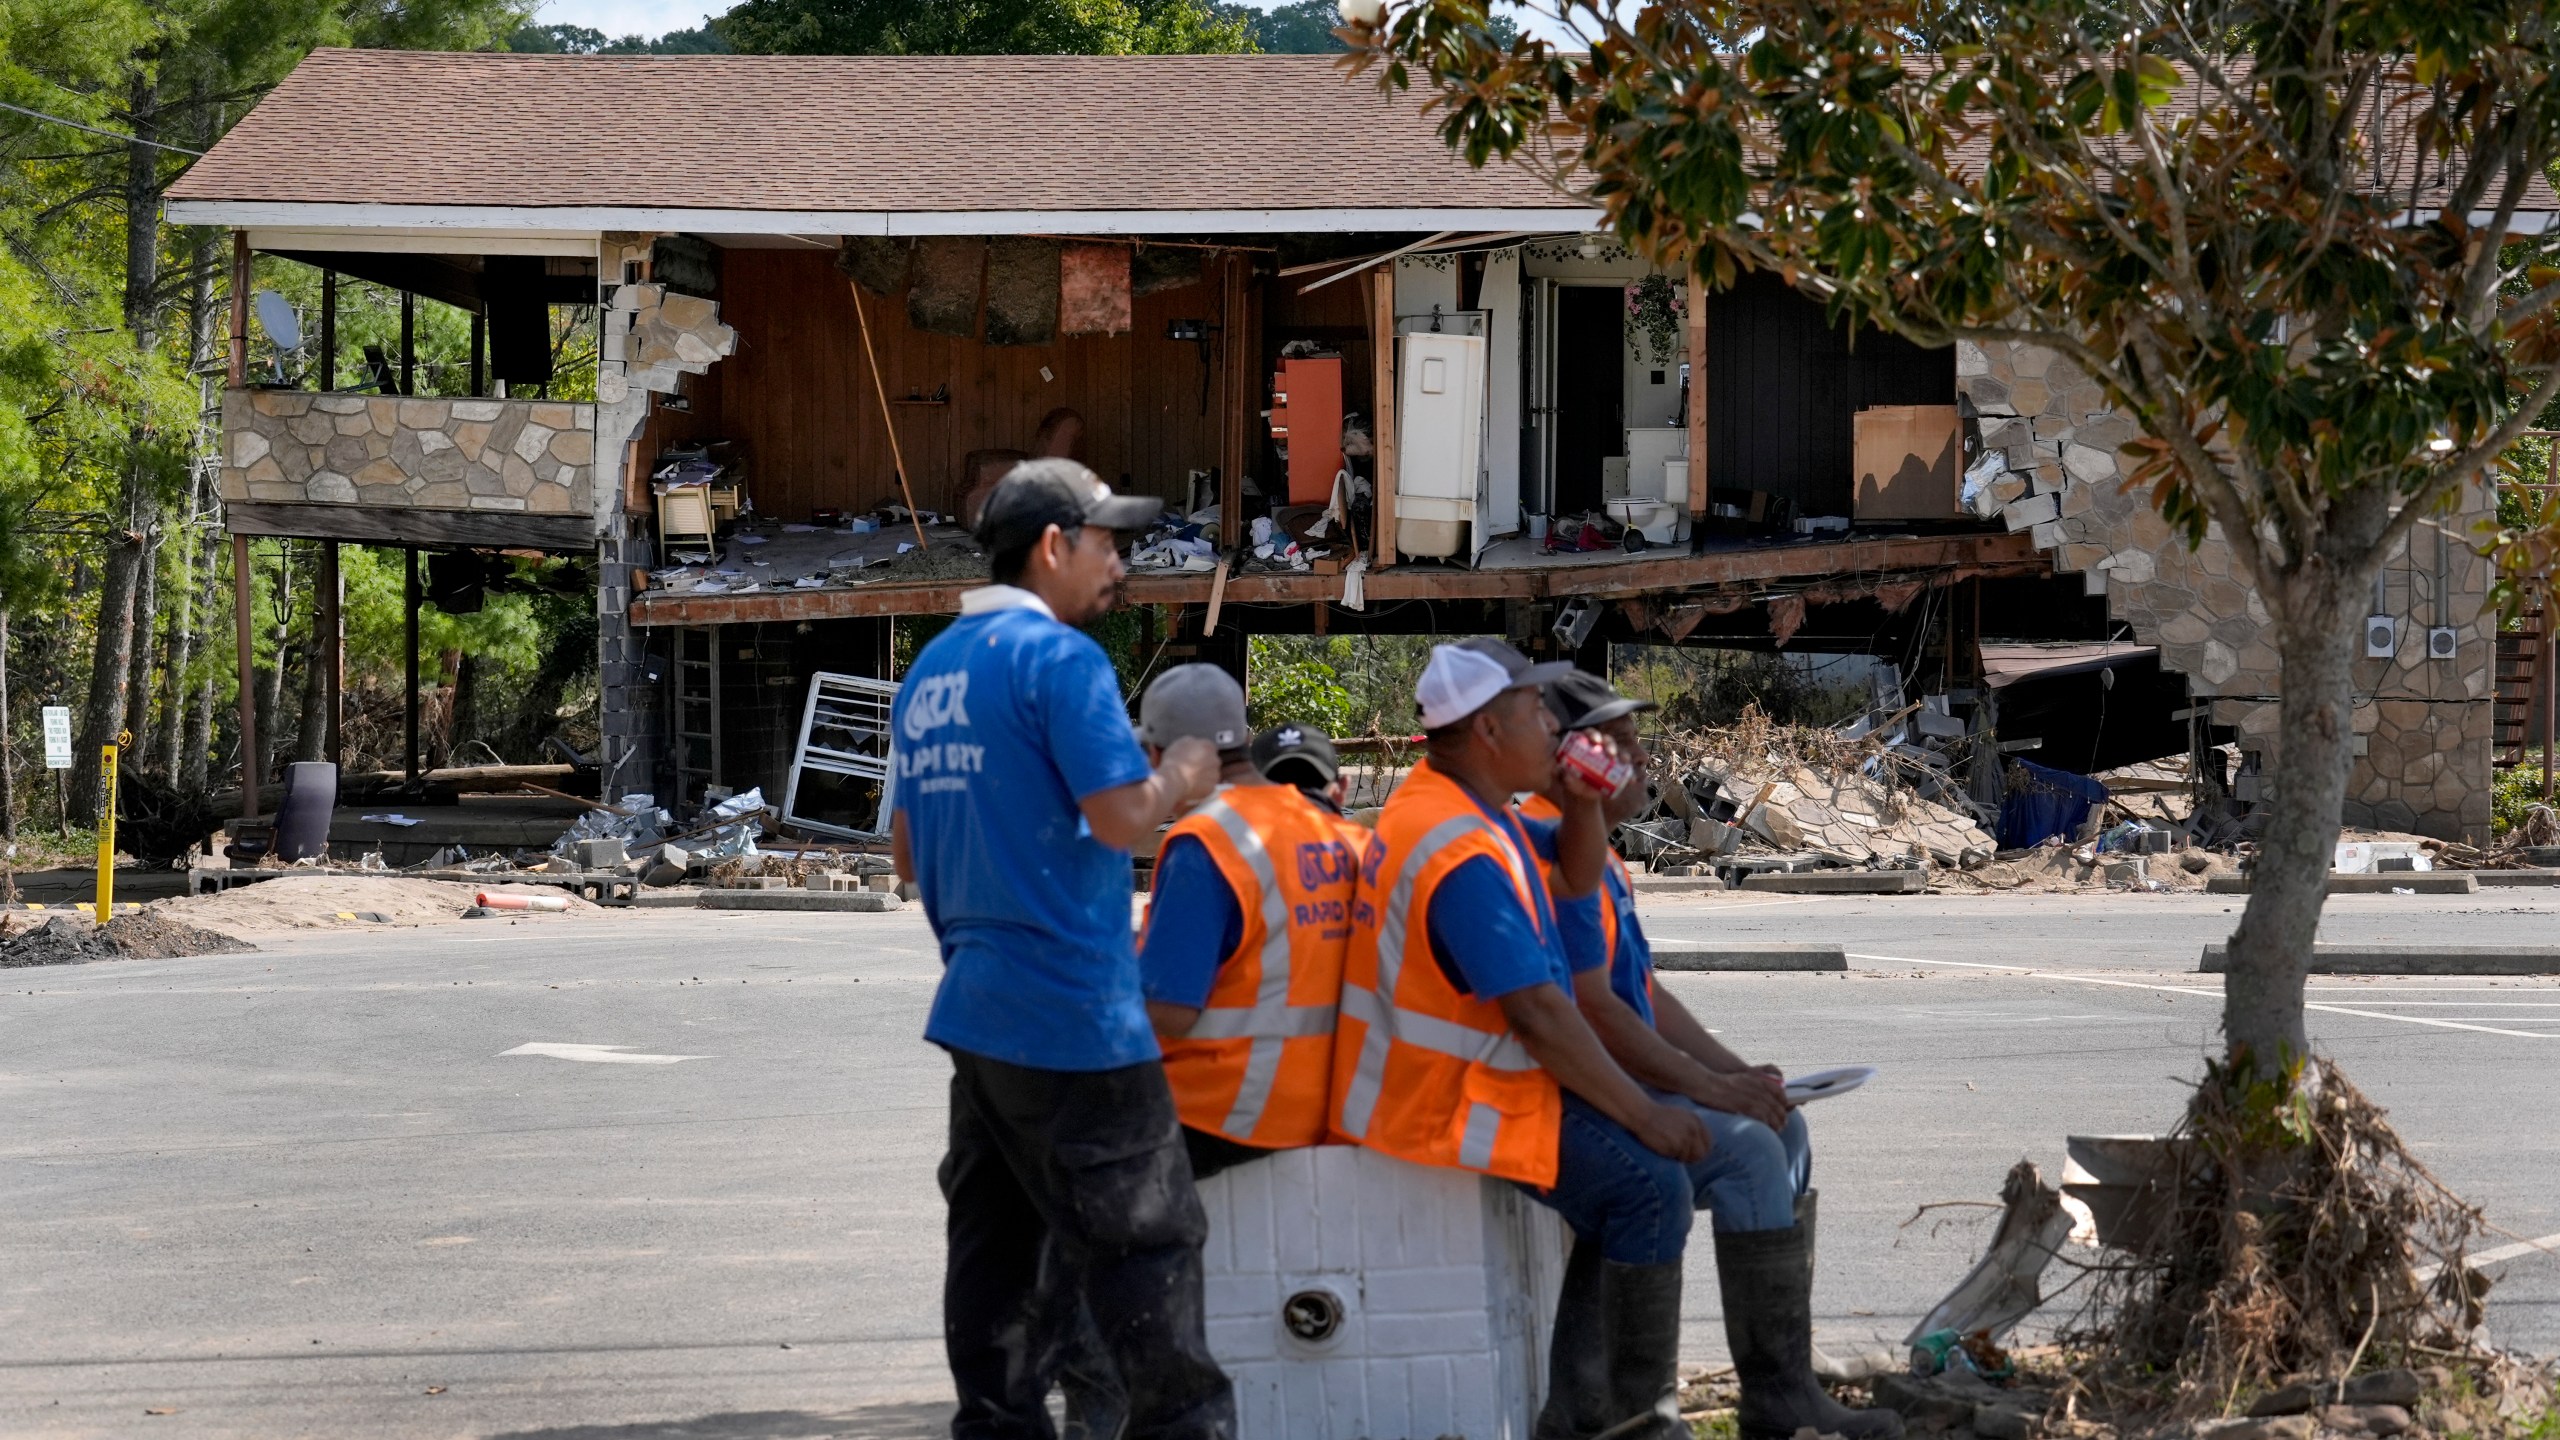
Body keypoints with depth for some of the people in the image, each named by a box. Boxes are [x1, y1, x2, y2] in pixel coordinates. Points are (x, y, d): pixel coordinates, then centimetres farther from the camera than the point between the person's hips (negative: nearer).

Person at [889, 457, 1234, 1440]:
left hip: (976, 1005, 9)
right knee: (1146, 1236, -2)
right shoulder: (1058, 656, -12)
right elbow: (1122, 815, -20)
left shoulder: (931, 672, 15)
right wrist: (1182, 778, -2)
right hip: (1074, 1014, -9)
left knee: (995, 1236, 10)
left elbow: (908, 850, 21)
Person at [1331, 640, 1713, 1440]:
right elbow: (1538, 1013, -26)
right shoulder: (1461, 851, -24)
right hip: (1446, 1105, -11)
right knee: (1651, 1179, -18)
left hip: (1452, 1077, 11)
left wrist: (1584, 800, 1)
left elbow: (1576, 877, 22)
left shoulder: (1463, 806, 10)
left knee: (1637, 1147, 20)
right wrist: (1643, 1114, -19)